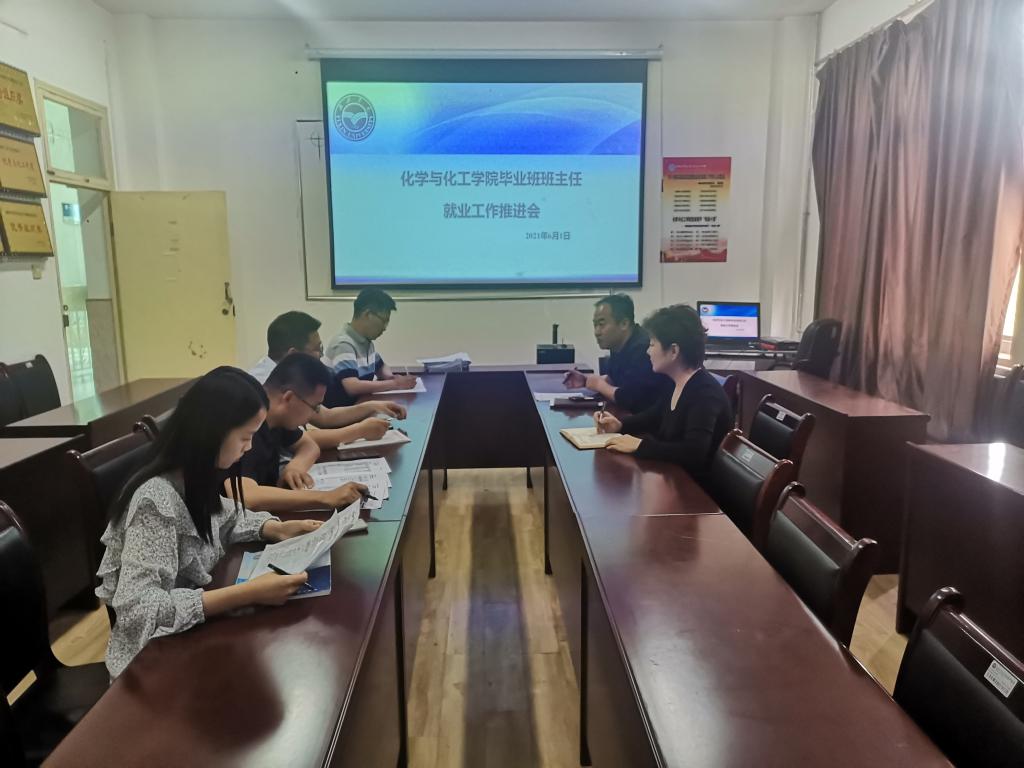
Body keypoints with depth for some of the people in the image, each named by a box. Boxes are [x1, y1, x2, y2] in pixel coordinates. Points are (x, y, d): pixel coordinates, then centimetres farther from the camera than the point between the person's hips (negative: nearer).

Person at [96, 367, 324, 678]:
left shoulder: (194, 478, -5)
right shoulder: (156, 501, -28)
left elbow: (221, 519, 14)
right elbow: (139, 610, -33)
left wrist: (276, 529, -4)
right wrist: (249, 593, -37)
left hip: (192, 633, 7)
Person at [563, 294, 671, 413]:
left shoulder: (643, 349, -26)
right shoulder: (619, 345, 4)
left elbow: (626, 398, -29)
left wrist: (599, 384, -11)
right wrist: (586, 379, 5)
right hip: (629, 413, 8)